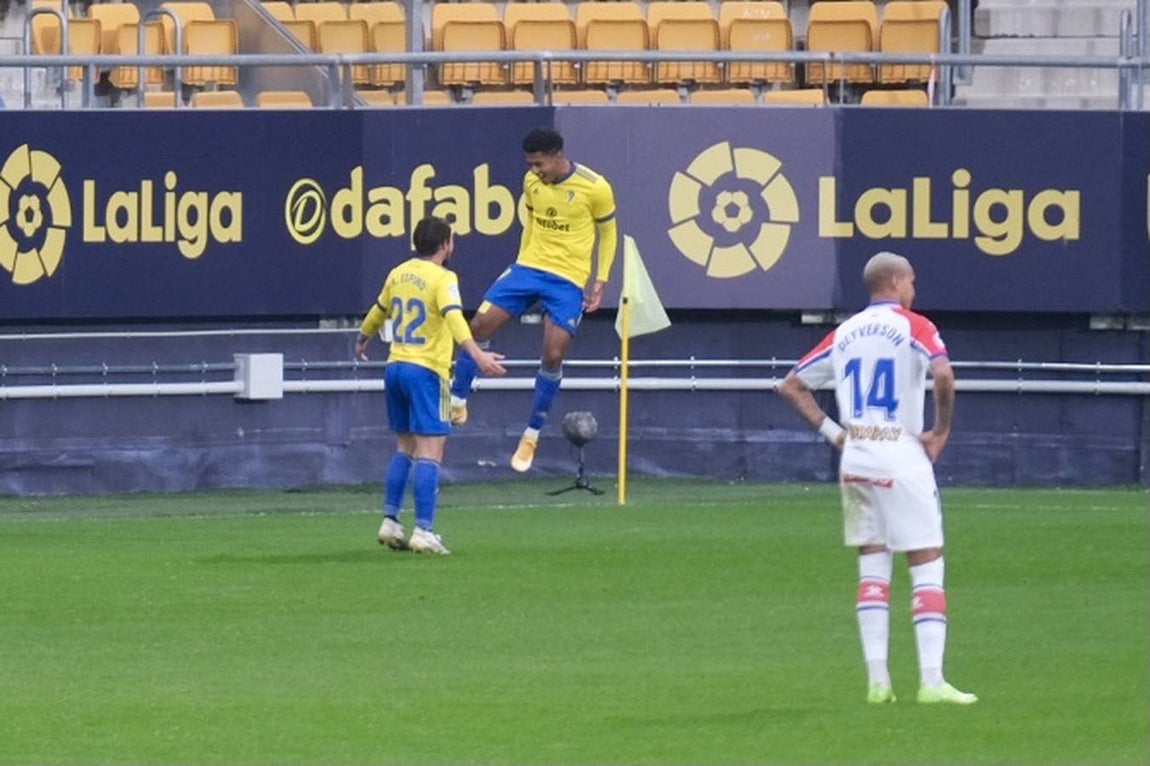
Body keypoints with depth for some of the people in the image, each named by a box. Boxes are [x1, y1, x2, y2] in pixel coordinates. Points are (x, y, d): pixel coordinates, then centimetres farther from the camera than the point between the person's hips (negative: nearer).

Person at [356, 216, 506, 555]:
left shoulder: (399, 274, 12)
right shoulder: (442, 279, -9)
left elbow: (379, 311, 28)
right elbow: (454, 317, -26)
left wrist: (363, 339, 48)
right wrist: (477, 355, -39)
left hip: (395, 367, 7)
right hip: (426, 371, -7)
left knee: (405, 449, 18)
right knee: (429, 453, -8)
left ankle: (390, 522, 17)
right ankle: (423, 531, -15)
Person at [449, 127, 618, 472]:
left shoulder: (594, 188, -12)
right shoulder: (532, 183, 1)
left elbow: (608, 233, 1)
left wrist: (600, 282, -3)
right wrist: (520, 264, 16)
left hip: (568, 280, -4)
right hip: (529, 267, 4)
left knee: (553, 356, -10)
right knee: (479, 325, -8)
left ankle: (532, 434, 5)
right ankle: (457, 402, 5)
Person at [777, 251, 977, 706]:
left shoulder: (844, 334, 12)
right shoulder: (913, 327, -5)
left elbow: (791, 386, 15)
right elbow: (943, 375, -23)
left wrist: (831, 431, 11)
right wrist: (941, 432, -10)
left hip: (854, 459, 5)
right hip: (901, 457, -5)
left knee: (872, 568, 12)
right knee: (927, 567, -2)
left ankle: (877, 679, 6)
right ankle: (931, 680, -11)